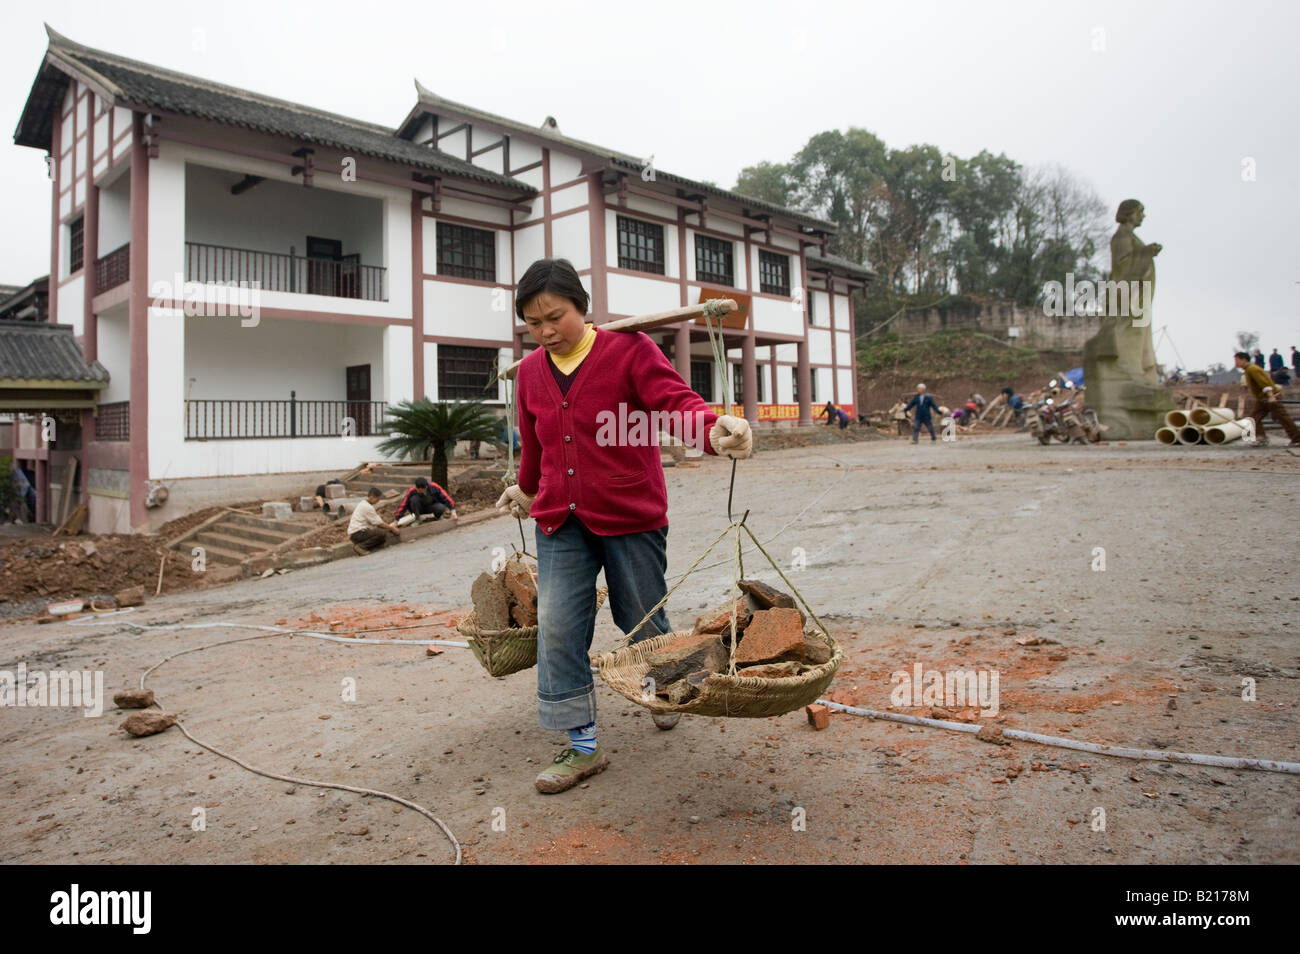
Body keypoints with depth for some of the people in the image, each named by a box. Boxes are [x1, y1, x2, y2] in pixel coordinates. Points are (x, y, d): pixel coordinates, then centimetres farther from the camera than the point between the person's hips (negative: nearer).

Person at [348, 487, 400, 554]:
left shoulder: (363, 503, 16)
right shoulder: (368, 507, -16)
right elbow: (379, 523, -12)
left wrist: (390, 526, 14)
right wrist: (391, 528, 1)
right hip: (357, 534, -10)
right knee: (382, 533, -25)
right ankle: (360, 546, -18)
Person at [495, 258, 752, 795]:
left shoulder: (628, 349, -8)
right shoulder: (530, 373, 7)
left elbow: (674, 399, -22)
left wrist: (714, 430, -43)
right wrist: (526, 489, 37)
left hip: (630, 515, -4)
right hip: (560, 521, 4)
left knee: (642, 622, 11)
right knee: (557, 628, -4)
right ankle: (583, 747, 9)